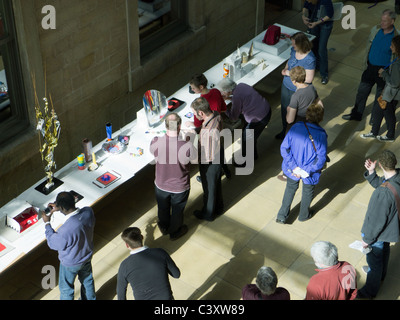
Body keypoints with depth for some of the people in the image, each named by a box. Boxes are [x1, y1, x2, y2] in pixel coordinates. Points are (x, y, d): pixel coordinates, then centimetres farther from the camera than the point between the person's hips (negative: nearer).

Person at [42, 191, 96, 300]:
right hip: (87, 256, 6)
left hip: (70, 263, -6)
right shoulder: (88, 212, -26)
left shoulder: (66, 230, -43)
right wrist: (58, 209, -5)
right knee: (87, 280, 33)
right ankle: (90, 298, 57)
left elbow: (54, 244, -20)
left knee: (66, 288, 23)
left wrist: (47, 223, -12)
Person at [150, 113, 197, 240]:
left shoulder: (155, 143, -28)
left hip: (161, 185, 2)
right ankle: (175, 232, 52)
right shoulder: (187, 146, -35)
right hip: (180, 187, -2)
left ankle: (164, 227, 59)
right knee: (177, 210, 27)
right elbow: (194, 158, -13)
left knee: (163, 208, 31)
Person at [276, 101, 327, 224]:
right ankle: (304, 215, 50)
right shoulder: (321, 135, -24)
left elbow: (284, 148, -17)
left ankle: (282, 216, 38)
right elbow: (321, 158, -25)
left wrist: (294, 167, -16)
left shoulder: (295, 127, -19)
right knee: (308, 192, 27)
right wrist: (307, 171, -19)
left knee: (290, 189, 28)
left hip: (292, 170, 2)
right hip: (309, 173, -2)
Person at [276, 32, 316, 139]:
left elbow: (309, 79, -27)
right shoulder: (294, 50, -8)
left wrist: (291, 73, -26)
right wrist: (285, 69, -10)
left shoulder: (310, 59, -30)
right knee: (284, 108, 24)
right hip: (286, 85, 7)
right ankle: (284, 130, 49)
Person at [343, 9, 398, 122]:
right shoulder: (375, 30, -4)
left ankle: (375, 118, 36)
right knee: (362, 91, 16)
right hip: (370, 66, 5)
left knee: (380, 96, 14)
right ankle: (356, 114, 35)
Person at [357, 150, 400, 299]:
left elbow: (377, 220, -30)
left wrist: (367, 239, -15)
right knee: (384, 249, 33)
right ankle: (380, 274, 61)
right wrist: (371, 172, -12)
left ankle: (370, 291, 39)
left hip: (378, 232, -8)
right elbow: (379, 183, 4)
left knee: (374, 259, 16)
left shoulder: (383, 192, -43)